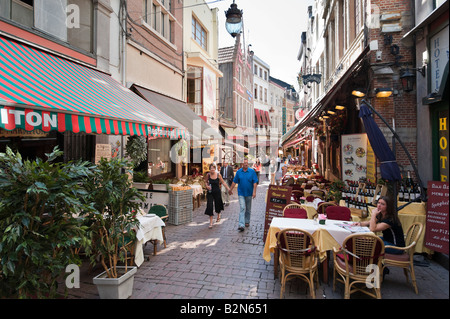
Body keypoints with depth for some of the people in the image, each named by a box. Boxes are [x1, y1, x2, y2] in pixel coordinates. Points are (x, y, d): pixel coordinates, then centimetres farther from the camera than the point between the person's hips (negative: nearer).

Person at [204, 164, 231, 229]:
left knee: (218, 205, 15)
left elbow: (223, 182, 0)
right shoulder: (208, 175, -6)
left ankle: (218, 216, 48)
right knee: (210, 206, -7)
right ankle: (211, 222, 2)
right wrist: (207, 186, -10)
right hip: (210, 192, 0)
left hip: (217, 192, 0)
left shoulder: (218, 174, -8)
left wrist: (228, 189, -2)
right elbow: (206, 181, 11)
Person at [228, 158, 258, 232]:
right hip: (241, 193, -1)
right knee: (242, 208, -9)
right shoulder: (239, 172, 1)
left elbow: (255, 182, -4)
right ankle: (241, 225, -14)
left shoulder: (252, 171, -2)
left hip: (249, 193, 1)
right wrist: (230, 189, 12)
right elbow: (234, 181, 9)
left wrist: (254, 192, -12)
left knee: (248, 209, 14)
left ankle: (247, 222, 32)